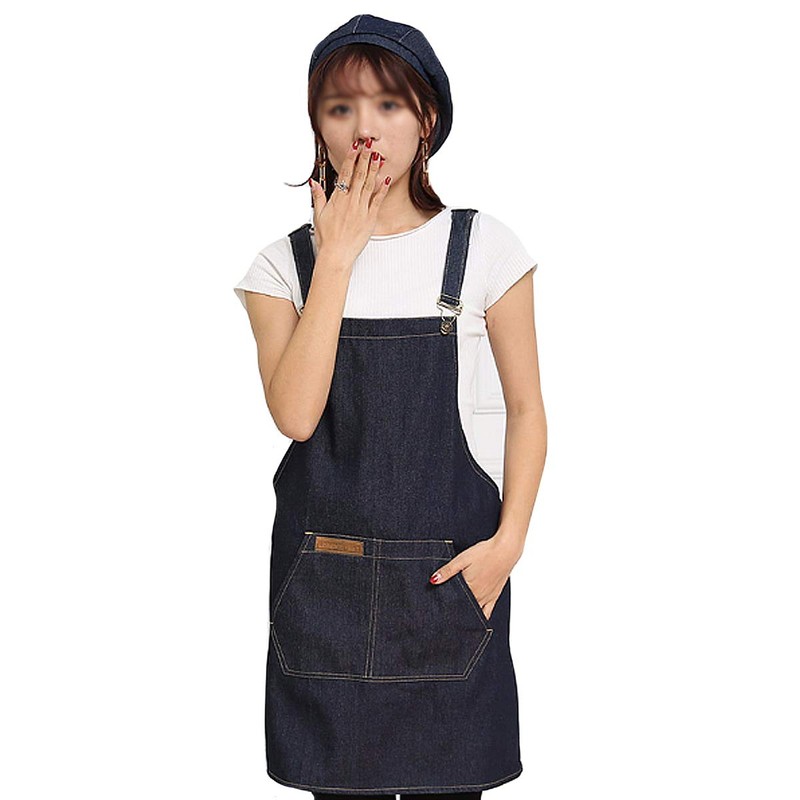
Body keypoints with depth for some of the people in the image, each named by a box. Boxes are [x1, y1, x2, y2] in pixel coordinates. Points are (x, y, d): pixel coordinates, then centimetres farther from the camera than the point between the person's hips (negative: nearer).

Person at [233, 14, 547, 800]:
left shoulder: (483, 246, -1)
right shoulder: (285, 262, 2)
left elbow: (526, 408, 3)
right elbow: (295, 413, -14)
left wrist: (509, 538, -9)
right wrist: (337, 258, -12)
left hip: (449, 569, -1)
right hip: (322, 571, 1)